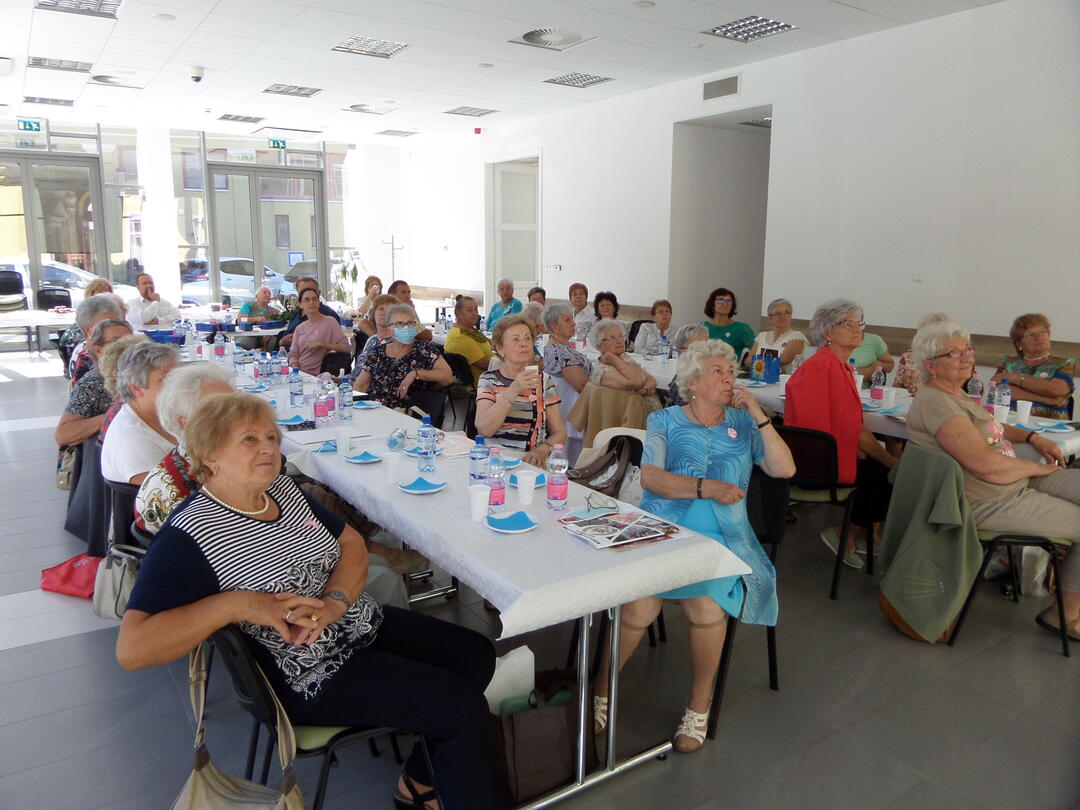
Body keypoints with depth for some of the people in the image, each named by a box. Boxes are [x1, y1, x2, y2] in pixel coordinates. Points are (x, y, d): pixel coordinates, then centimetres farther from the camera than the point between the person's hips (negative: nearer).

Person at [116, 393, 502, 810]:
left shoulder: (283, 488, 3)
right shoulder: (187, 537, -20)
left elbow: (353, 544, 4)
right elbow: (131, 650, -27)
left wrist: (335, 602, -17)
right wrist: (238, 604, -33)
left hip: (365, 623, 8)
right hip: (312, 677, -8)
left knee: (477, 654, 9)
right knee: (464, 708, -13)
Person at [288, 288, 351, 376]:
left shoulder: (330, 321, 0)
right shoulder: (299, 328, 16)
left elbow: (345, 347, -6)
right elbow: (293, 354, 11)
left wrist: (321, 344, -15)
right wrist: (296, 371, -7)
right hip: (298, 373, 4)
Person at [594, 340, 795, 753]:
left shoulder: (742, 423, 17)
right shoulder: (665, 421, 12)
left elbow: (784, 469, 4)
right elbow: (650, 477, -4)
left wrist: (759, 415, -1)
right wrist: (705, 487, -14)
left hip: (723, 537, 1)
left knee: (706, 605, -29)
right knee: (639, 606, -26)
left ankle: (699, 705, -4)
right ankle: (602, 688, 1)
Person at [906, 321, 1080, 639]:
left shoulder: (954, 393, 11)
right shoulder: (935, 402, -22)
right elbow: (986, 464, -28)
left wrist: (1033, 437, 12)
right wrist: (1037, 467, -11)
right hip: (991, 503, -10)